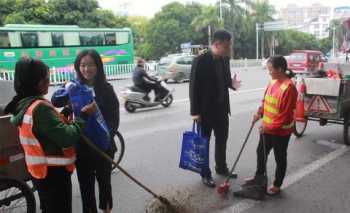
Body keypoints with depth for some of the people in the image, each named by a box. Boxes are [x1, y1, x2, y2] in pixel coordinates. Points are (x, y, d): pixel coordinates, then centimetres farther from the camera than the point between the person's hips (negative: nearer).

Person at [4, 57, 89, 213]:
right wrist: (83, 115, -20)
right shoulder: (40, 108, -26)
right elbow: (66, 137, -30)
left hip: (41, 171, 9)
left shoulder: (23, 104, 4)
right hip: (53, 172, -9)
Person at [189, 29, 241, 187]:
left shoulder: (225, 59, 3)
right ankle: (205, 174, 23)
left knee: (222, 140, 19)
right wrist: (195, 112, -17)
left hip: (222, 108, 7)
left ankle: (221, 167, 40)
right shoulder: (201, 60, -18)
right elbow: (194, 87, -17)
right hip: (205, 110, -7)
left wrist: (232, 84, -8)